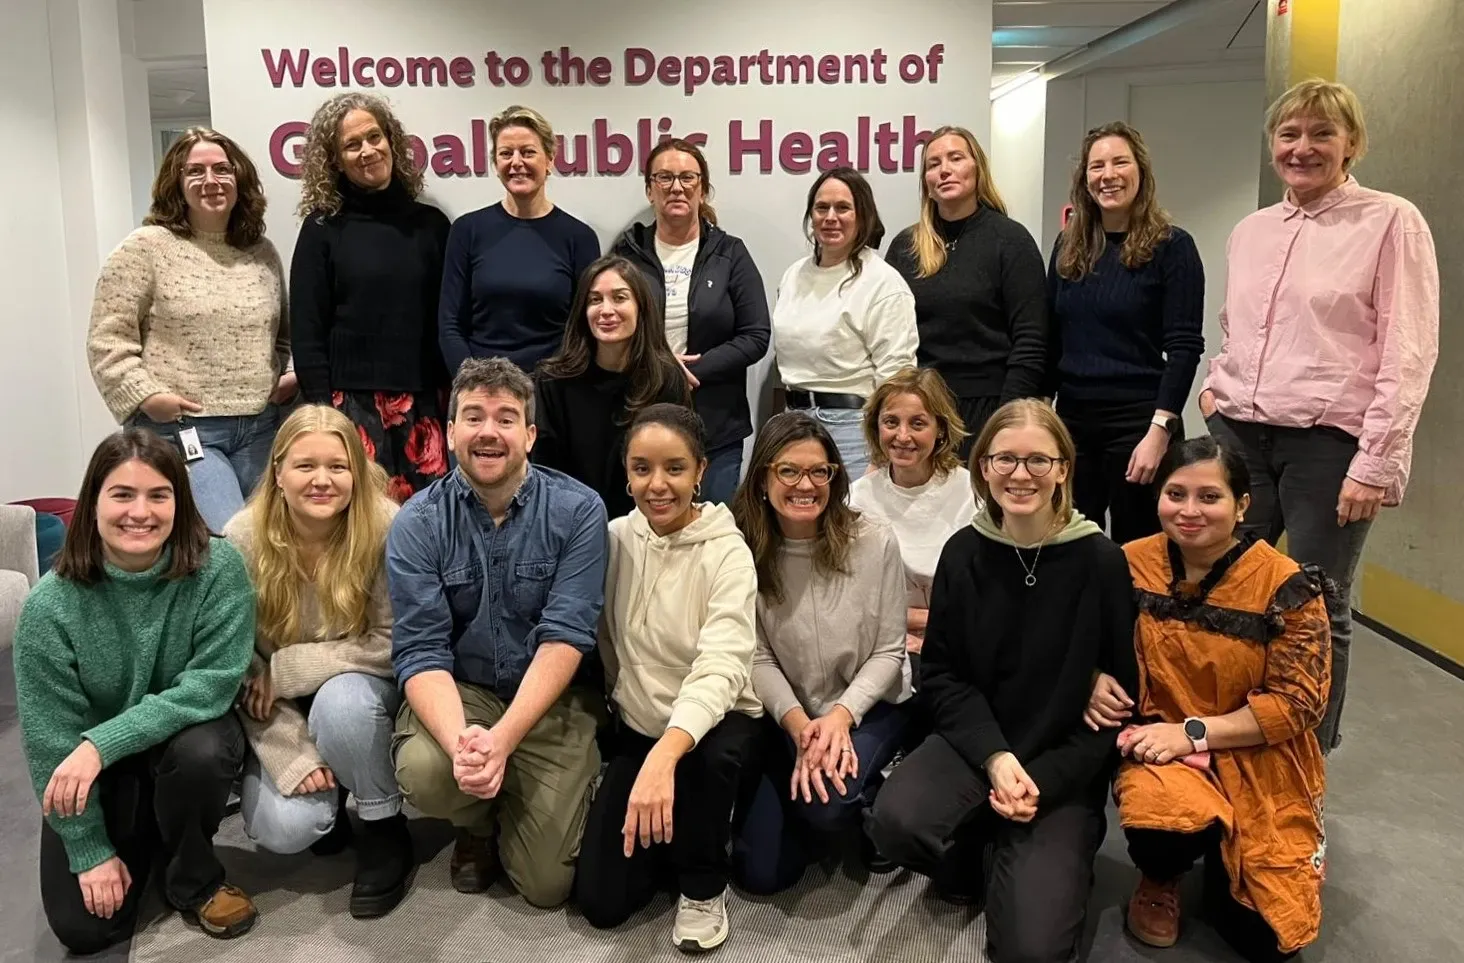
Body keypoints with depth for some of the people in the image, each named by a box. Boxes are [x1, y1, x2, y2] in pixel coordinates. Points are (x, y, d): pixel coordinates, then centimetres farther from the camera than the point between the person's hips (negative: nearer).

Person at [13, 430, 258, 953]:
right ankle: (137, 841, 26)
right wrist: (91, 850, -13)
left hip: (185, 737, 0)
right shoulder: (50, 604, -20)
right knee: (85, 926, -8)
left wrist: (101, 744, -34)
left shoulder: (218, 568, -23)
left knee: (201, 751, -35)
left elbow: (211, 686, -24)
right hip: (91, 771, 1)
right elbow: (49, 737, -15)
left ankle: (194, 880, -4)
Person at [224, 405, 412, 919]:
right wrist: (294, 756, -19)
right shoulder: (242, 540, -17)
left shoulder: (386, 529, -22)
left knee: (340, 700, -35)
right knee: (285, 829, -21)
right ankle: (327, 800, 17)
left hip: (361, 689, -1)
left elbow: (394, 644, -19)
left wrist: (286, 669, -22)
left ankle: (385, 829, -8)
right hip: (280, 711, 1)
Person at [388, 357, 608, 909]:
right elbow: (419, 650, -15)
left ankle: (511, 816, 28)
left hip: (553, 698, -1)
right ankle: (478, 825, 7)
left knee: (548, 884, -8)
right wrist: (460, 741, -34)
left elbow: (565, 636, -17)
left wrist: (502, 738, -30)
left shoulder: (577, 510, -11)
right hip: (459, 689, 1)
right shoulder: (418, 523, -8)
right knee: (423, 772, -31)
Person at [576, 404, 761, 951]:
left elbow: (722, 666, -33)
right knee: (601, 901, -6)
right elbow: (605, 642, 6)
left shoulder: (727, 552, -20)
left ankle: (704, 886, -8)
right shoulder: (615, 538, -6)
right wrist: (637, 730, 0)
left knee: (706, 758, -40)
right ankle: (675, 838, 26)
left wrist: (665, 754, -49)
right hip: (638, 726, 4)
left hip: (712, 721, -3)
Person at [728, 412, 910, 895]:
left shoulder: (873, 542, -16)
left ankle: (872, 803, 5)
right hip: (785, 715, 2)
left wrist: (840, 716, -22)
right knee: (760, 874, -3)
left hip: (868, 707, -2)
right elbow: (758, 659, -10)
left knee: (829, 802, -32)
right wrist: (799, 725, -24)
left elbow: (888, 652, -9)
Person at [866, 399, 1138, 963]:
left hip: (1065, 768, -2)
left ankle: (1056, 866, 19)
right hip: (974, 742, 2)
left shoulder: (1101, 562, -8)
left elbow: (1119, 693, -5)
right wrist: (995, 756, -16)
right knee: (895, 821, -29)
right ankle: (967, 860, 8)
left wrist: (1045, 781, -14)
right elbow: (940, 673, 0)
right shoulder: (964, 553, -2)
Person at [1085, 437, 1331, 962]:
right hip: (1161, 741, 1)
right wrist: (1096, 680, -13)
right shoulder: (1132, 563, -5)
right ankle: (1161, 877, 5)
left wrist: (1192, 732, -21)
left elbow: (1296, 702, -12)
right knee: (1162, 829, -35)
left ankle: (1221, 853, 28)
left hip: (1258, 760, 0)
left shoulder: (1285, 585, -14)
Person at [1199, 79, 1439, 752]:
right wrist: (1217, 385, 10)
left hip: (1329, 440, -5)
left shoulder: (1390, 223, -1)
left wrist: (1374, 463, -13)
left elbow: (1408, 355, -7)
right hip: (1239, 432, 5)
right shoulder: (1251, 231, 16)